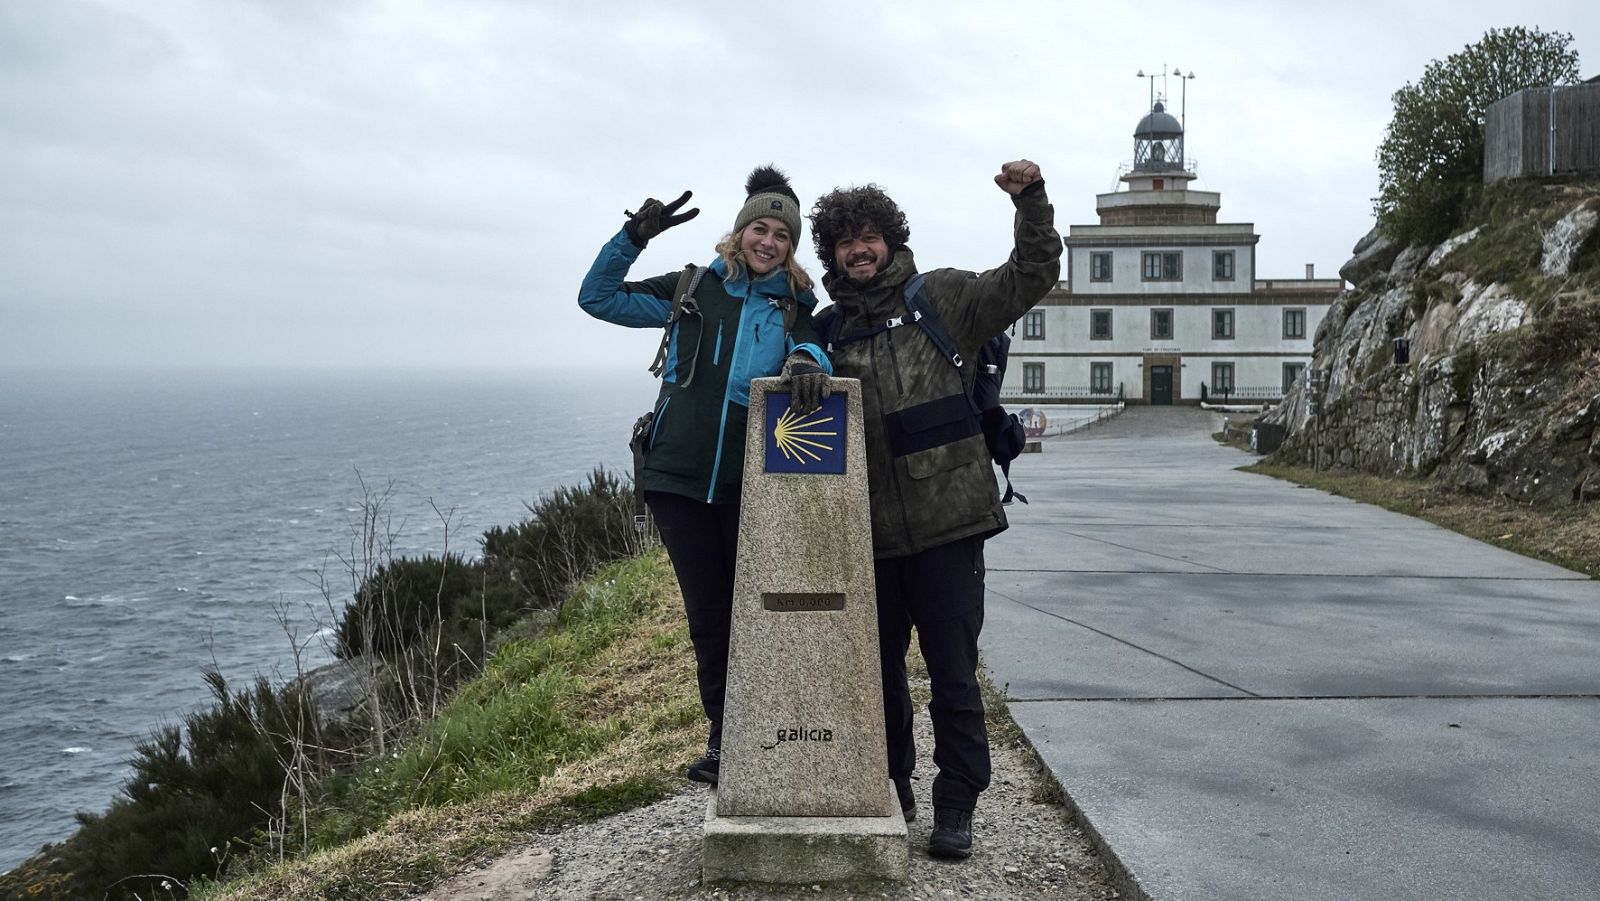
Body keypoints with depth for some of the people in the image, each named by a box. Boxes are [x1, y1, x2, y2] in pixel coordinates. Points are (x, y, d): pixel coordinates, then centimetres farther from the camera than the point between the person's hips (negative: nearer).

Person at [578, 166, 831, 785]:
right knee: (706, 612, 8)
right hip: (678, 477, 1)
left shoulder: (793, 306, 7)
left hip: (751, 483, -1)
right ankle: (723, 734, 22)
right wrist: (635, 237, -4)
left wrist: (806, 359, -38)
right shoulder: (694, 289, 8)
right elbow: (597, 297, 9)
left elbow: (811, 343, -15)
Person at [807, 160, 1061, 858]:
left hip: (947, 520, -4)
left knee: (953, 673, 1)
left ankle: (956, 807, 14)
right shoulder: (828, 331, 12)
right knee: (878, 669, 15)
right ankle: (891, 788, 32)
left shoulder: (941, 299, 3)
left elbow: (1032, 277, -3)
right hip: (868, 532, 4)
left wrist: (1031, 200, -15)